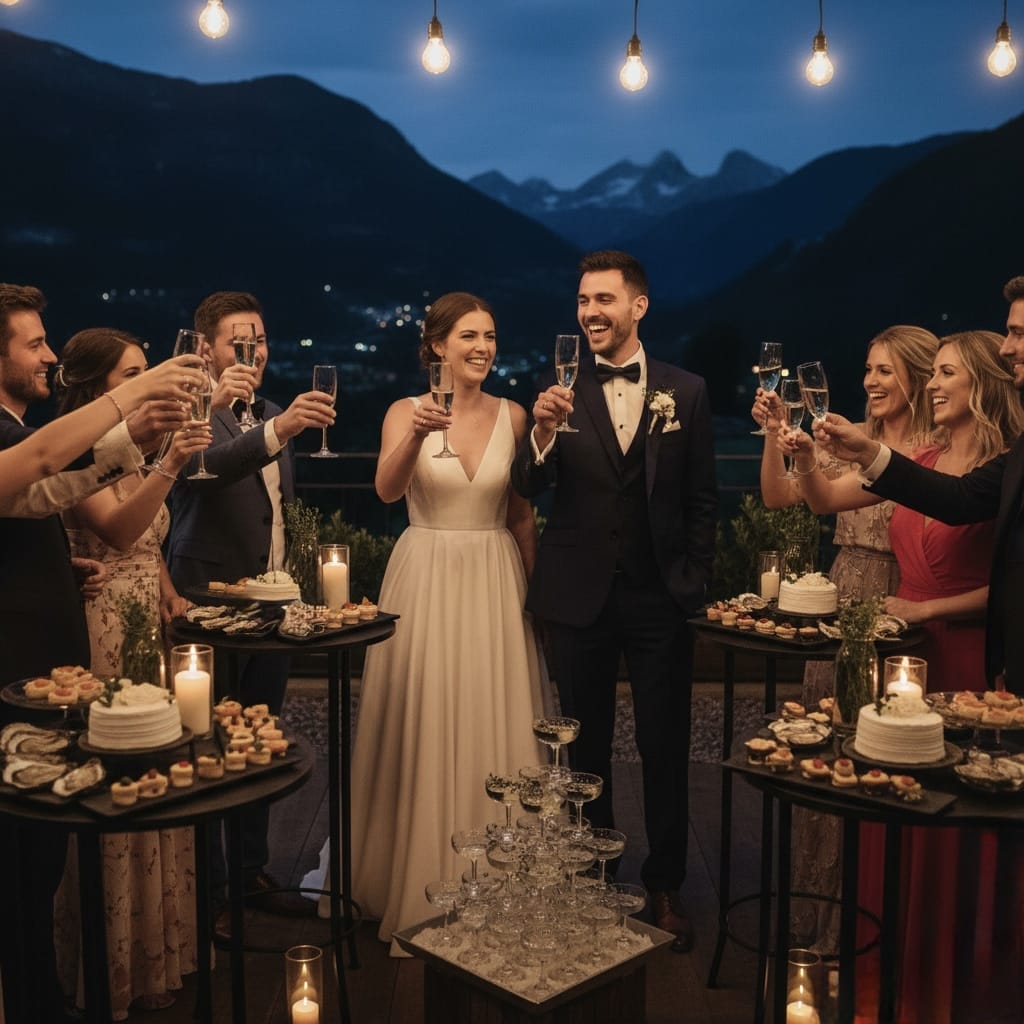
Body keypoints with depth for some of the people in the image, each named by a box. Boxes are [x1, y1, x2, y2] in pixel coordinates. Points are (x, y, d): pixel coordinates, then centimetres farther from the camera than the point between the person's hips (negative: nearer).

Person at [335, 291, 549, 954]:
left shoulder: (512, 415, 4)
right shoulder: (406, 412, -2)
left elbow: (522, 512, 8)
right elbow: (388, 489, -19)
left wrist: (531, 587, 5)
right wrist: (416, 435, -36)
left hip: (495, 582, 2)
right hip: (425, 581, -2)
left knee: (492, 731, 6)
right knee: (423, 731, 4)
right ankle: (420, 890, 21)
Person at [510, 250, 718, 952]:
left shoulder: (686, 391, 2)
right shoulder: (563, 390, -1)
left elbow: (703, 499, 5)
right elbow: (528, 489, -8)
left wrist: (694, 581, 0)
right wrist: (543, 433, -26)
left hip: (661, 597, 0)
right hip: (582, 596, 0)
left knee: (666, 748, 8)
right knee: (585, 746, 13)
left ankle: (665, 887, 25)